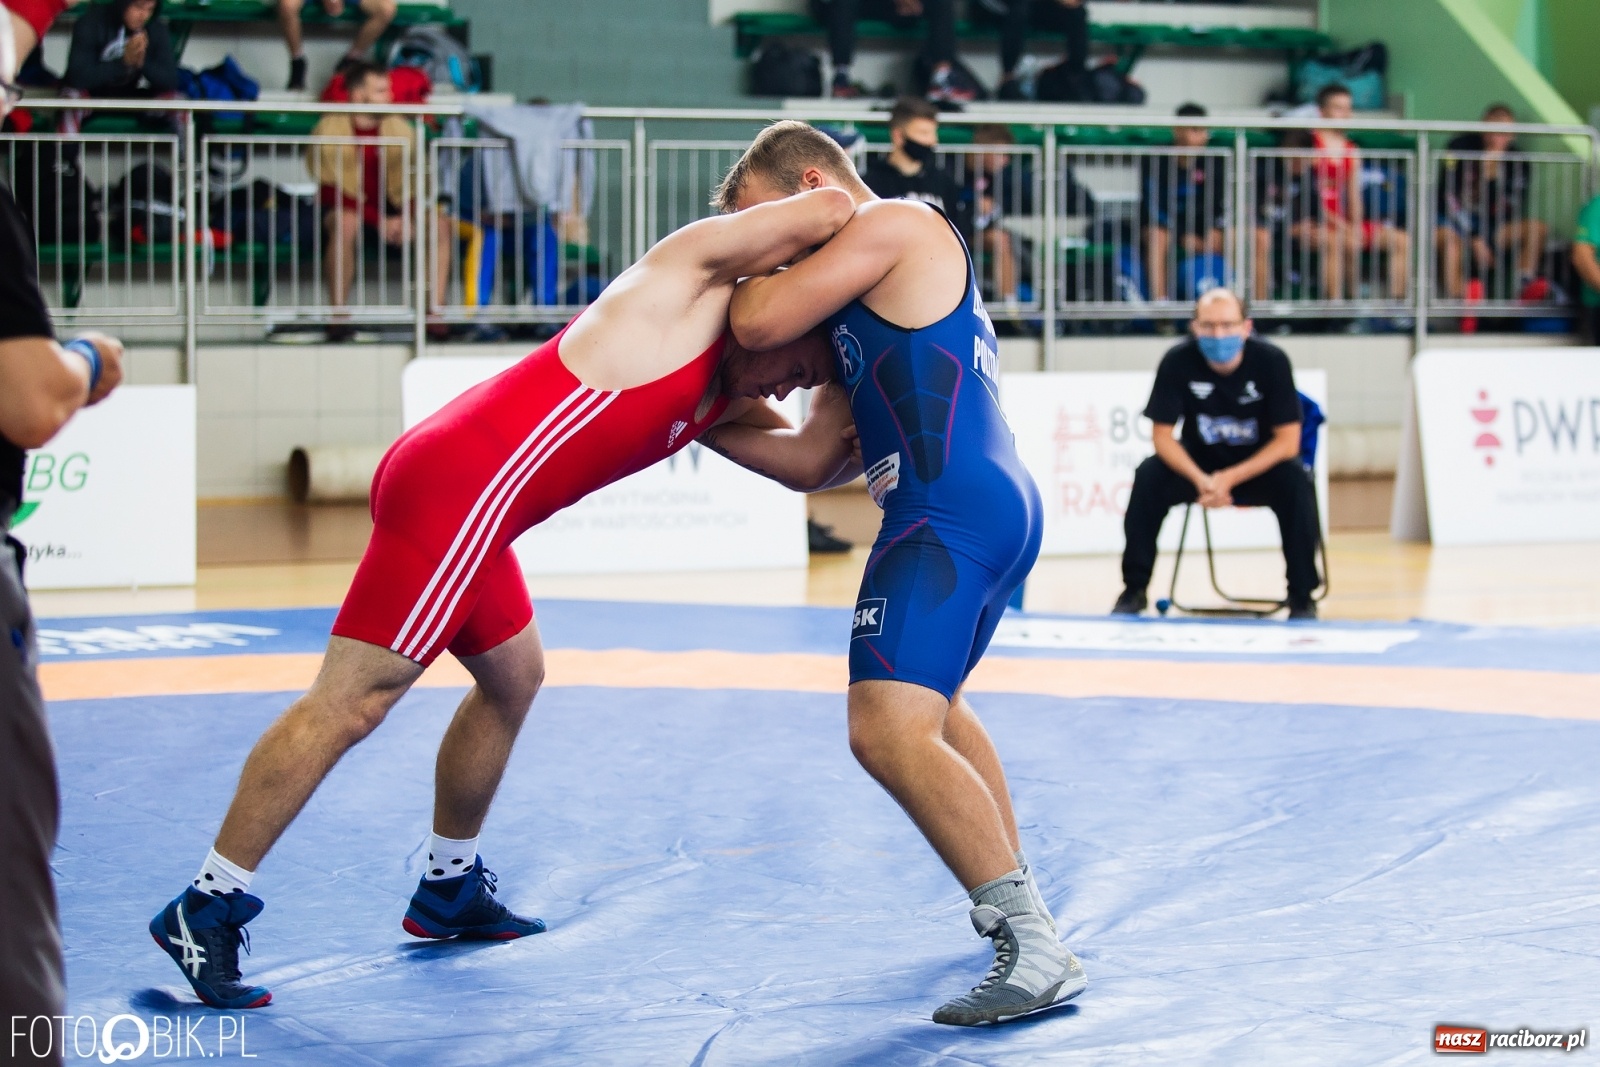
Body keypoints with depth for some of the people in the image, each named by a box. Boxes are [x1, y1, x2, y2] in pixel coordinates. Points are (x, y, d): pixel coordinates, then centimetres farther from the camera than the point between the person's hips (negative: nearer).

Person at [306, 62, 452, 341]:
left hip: (389, 214, 4)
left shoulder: (399, 128, 3)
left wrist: (405, 218, -19)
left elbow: (411, 184, 4)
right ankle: (339, 316, -33)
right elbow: (331, 191, -14)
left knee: (439, 223, -21)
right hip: (342, 210, -4)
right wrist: (379, 220, -23)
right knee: (346, 222, -39)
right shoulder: (330, 128, -9)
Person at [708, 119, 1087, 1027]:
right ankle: (1015, 894, 42)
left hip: (951, 512, -11)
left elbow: (758, 319, -12)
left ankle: (1036, 948, -26)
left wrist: (751, 258, 10)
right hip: (1004, 509, 11)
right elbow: (817, 460, 26)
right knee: (933, 702, 33)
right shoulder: (868, 305, 27)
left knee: (889, 732, -22)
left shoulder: (895, 223, -2)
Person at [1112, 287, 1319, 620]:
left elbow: (1288, 441, -18)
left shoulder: (1271, 361, -20)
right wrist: (1200, 479, -32)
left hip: (1260, 465, -1)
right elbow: (1162, 434, -14)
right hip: (1199, 463, 1)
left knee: (1295, 481, -30)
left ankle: (1302, 598, -17)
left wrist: (1230, 478, -29)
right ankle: (1133, 592, -12)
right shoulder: (1178, 362, -18)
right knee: (1149, 477, -25)